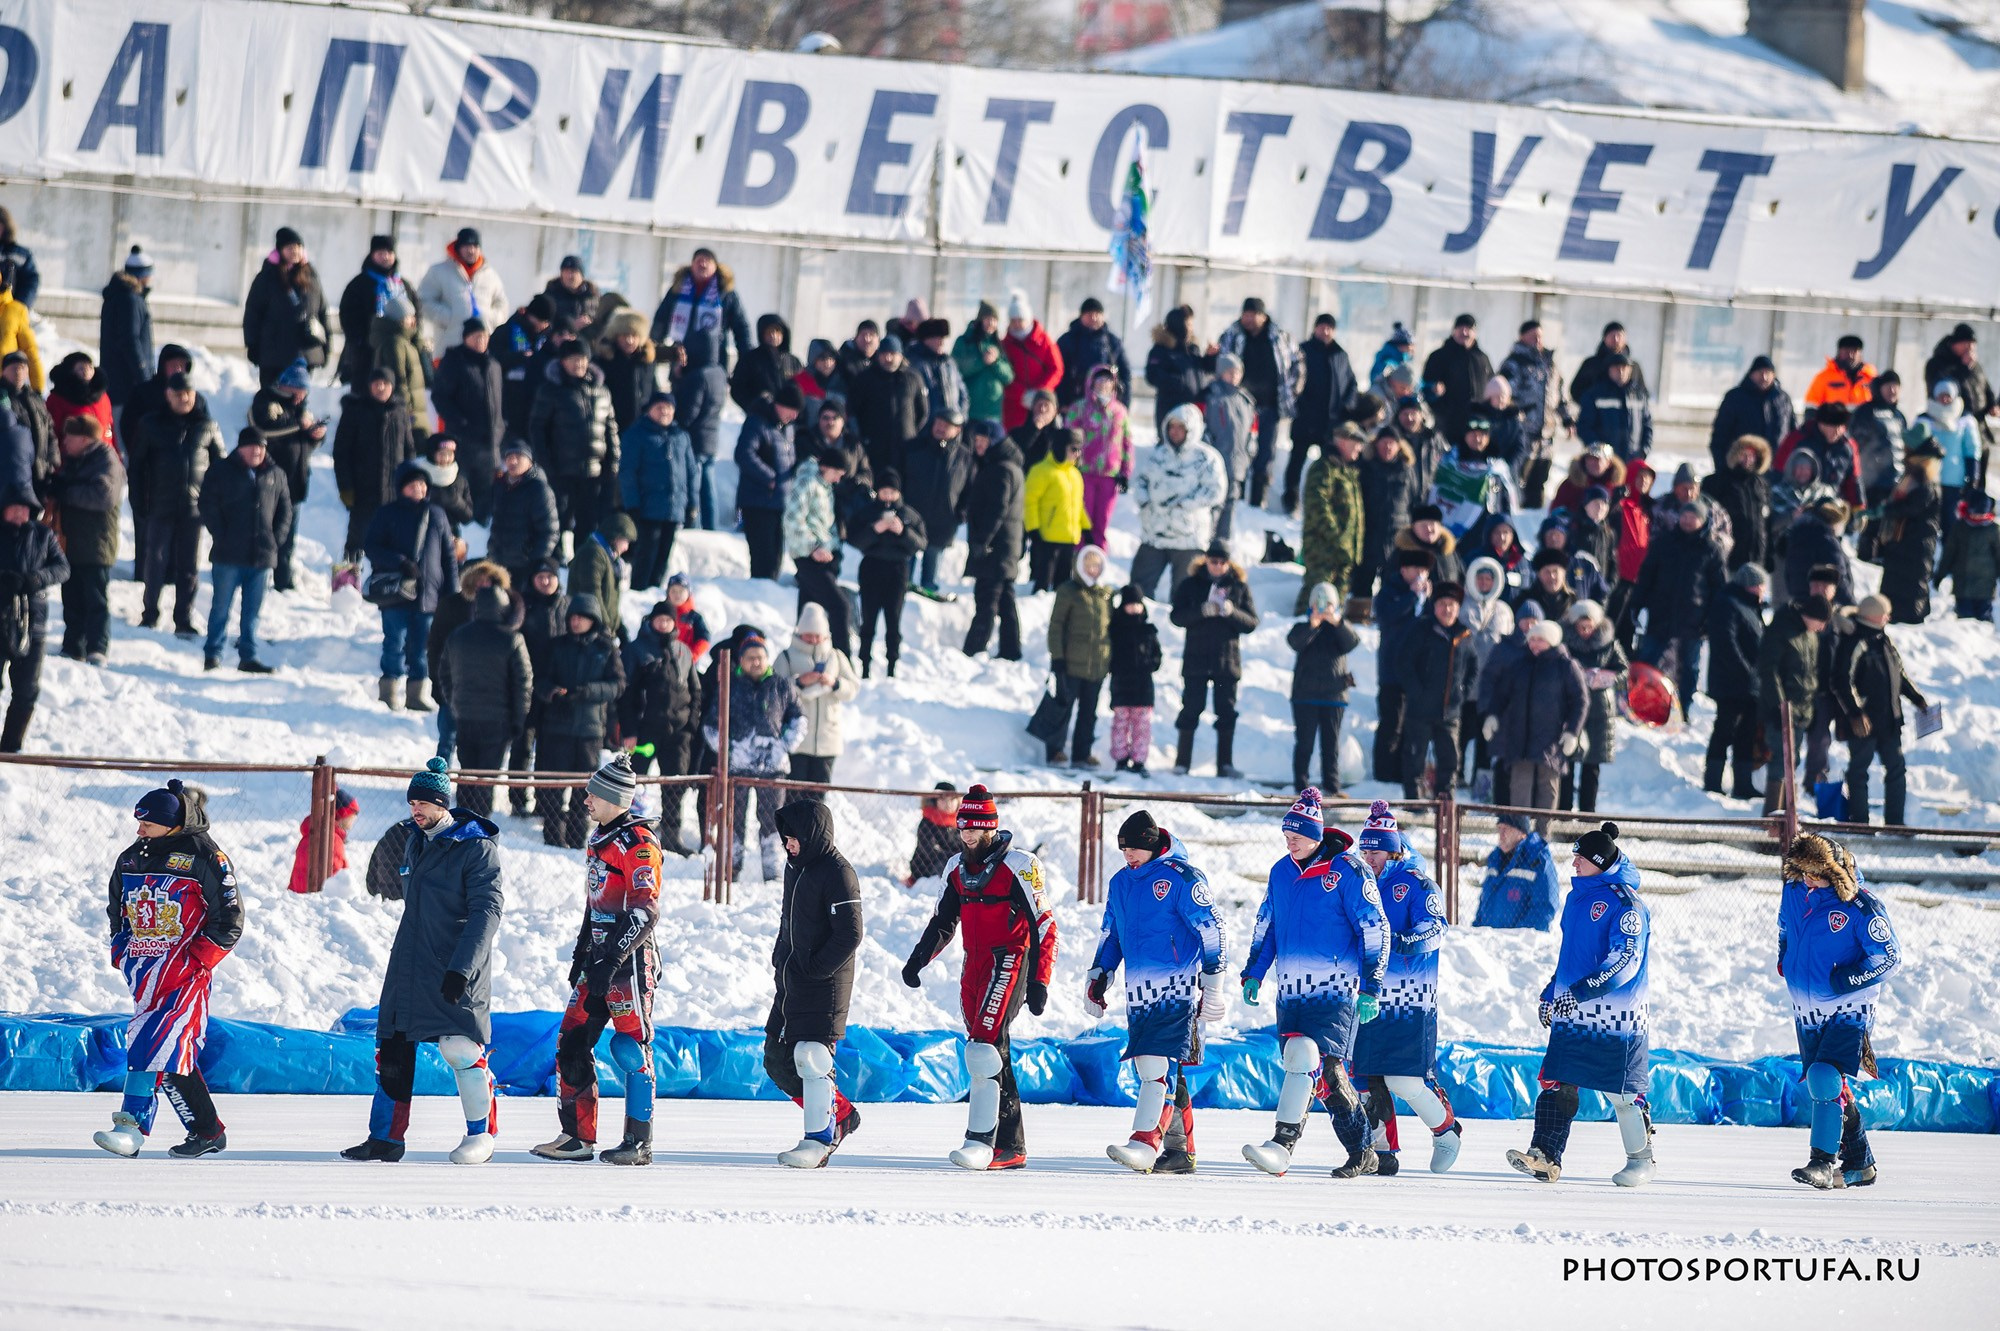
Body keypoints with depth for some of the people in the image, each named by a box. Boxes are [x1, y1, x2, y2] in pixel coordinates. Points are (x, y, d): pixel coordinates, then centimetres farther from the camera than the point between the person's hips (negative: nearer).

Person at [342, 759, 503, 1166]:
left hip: (457, 970, -7)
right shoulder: (415, 841, 12)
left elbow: (486, 911, -18)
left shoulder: (477, 848, -11)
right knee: (393, 1050, 5)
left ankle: (482, 1133, 2)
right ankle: (386, 1138, 13)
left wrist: (461, 968, -26)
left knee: (459, 1048, -15)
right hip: (409, 964, 7)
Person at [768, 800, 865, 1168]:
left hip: (825, 982, -9)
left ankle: (818, 1140, -4)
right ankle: (840, 1114, 22)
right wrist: (782, 957, 13)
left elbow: (850, 933, -19)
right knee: (777, 1059, 8)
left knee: (811, 1056, -13)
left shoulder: (838, 873, -15)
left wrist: (813, 969, -18)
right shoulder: (795, 866, 13)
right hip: (792, 979, 9)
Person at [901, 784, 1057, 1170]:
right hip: (974, 967, 8)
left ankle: (981, 1139, -24)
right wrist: (918, 959, 8)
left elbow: (1044, 924, -10)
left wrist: (1039, 981, -16)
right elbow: (942, 921, 23)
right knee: (992, 1057, 7)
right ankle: (1010, 1148, 10)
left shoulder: (1018, 866, -10)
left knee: (983, 1048, -21)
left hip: (1009, 964, -8)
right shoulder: (957, 867, 12)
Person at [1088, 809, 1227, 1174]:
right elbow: (1110, 934, 28)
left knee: (1160, 1063, -17)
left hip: (1178, 989, -7)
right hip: (1139, 993, 7)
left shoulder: (1181, 877, -6)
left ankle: (1146, 1142, -25)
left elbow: (1211, 929, -7)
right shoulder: (1121, 883, 16)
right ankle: (1180, 1150, 10)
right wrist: (1098, 976, 21)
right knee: (1157, 1071, 6)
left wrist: (1213, 980, -10)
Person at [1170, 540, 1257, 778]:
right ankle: (1182, 762, 4)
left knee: (1227, 712, 3)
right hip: (1196, 658, -1)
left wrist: (1232, 612, -19)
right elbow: (1177, 616, -6)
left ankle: (1225, 764, 9)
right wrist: (1202, 611, -23)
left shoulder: (1239, 585, 4)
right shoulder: (1191, 584, 2)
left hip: (1228, 658, 1)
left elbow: (1251, 623, 1)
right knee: (1191, 709, -1)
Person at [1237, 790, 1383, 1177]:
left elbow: (1375, 930, -6)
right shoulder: (1281, 871, 12)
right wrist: (1253, 973, 18)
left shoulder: (1347, 870, -7)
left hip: (1336, 989, -6)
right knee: (1299, 1067, 3)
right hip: (1290, 992, 6)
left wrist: (1370, 987, -9)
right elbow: (1266, 925, 24)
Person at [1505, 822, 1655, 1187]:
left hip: (1616, 1016, -8)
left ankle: (1641, 1160, 14)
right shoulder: (1577, 895, 14)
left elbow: (1626, 960, -21)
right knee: (1557, 1081, -1)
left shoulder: (1625, 902, -13)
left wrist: (1581, 990, -26)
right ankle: (1545, 1156, -4)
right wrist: (1552, 992, 22)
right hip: (1572, 1012, 8)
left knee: (1623, 1091, -1)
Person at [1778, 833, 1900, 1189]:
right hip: (1807, 1010, 7)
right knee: (1823, 1088, 10)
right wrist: (1785, 959, 9)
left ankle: (1823, 1162, -21)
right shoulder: (1794, 892, 0)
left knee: (1824, 1078, -23)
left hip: (1848, 1011, -7)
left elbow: (1890, 958, -15)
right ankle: (1858, 1164, 22)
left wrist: (1845, 980, -20)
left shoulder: (1861, 906, -18)